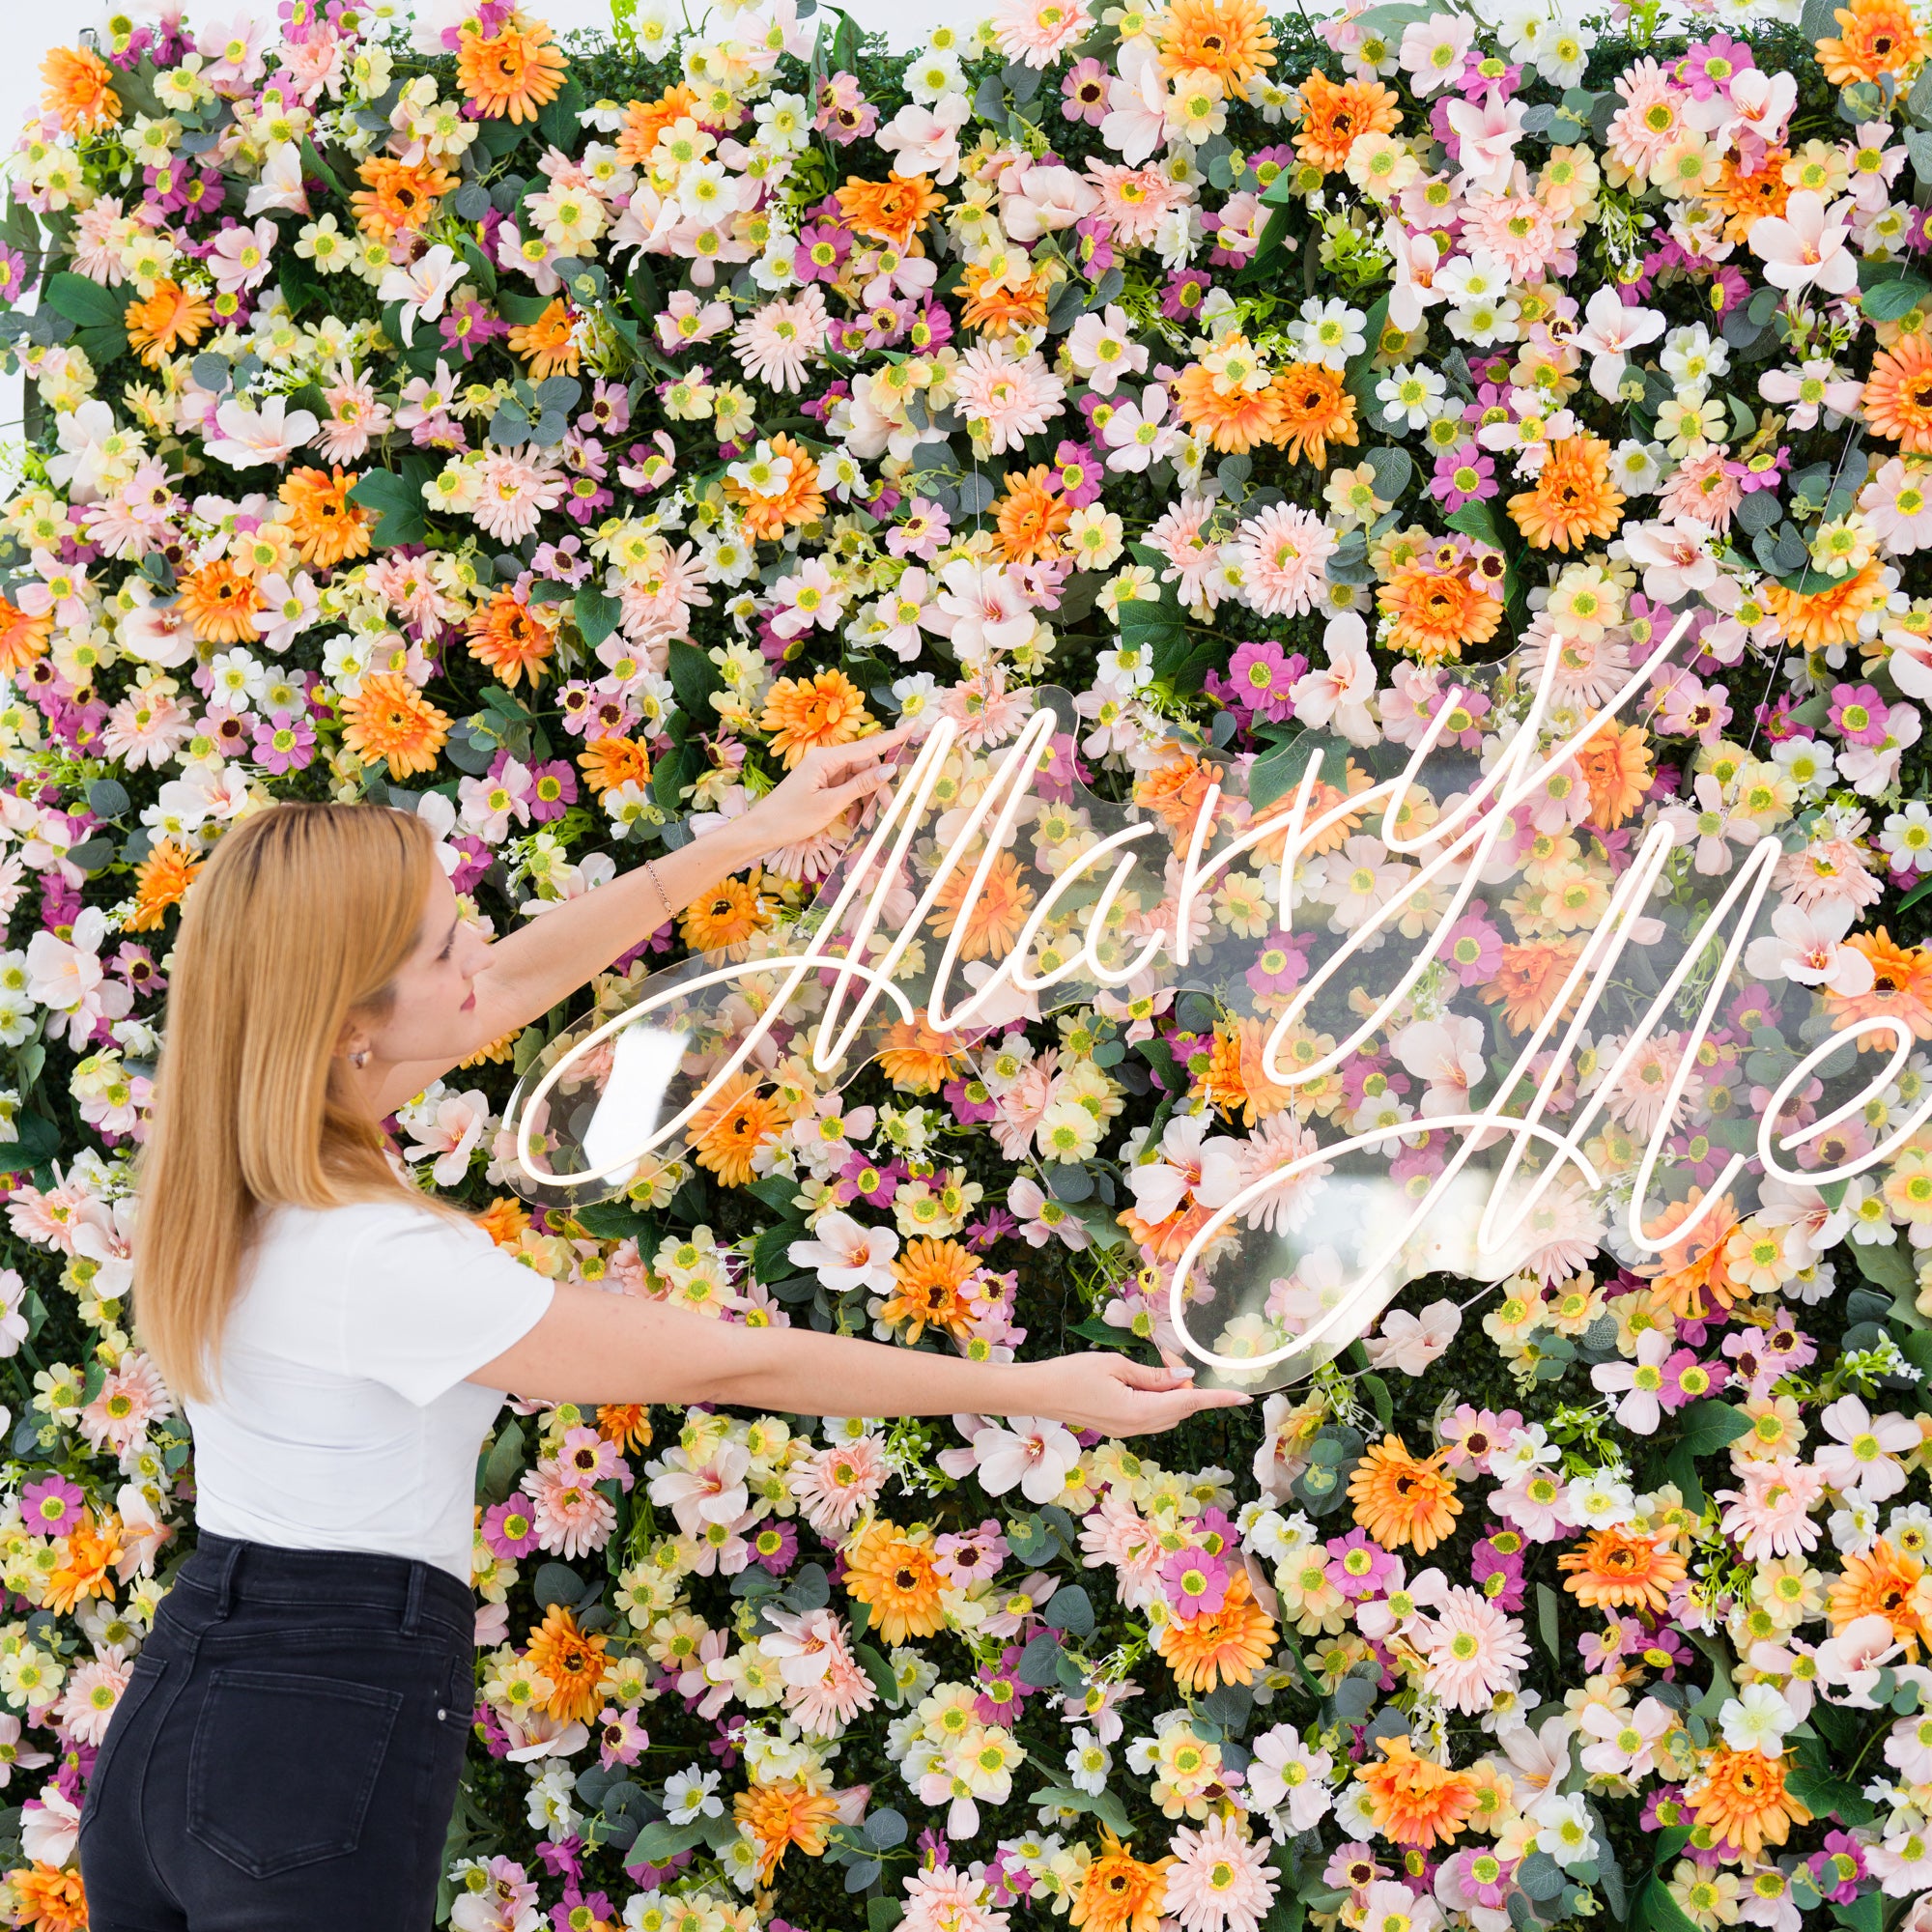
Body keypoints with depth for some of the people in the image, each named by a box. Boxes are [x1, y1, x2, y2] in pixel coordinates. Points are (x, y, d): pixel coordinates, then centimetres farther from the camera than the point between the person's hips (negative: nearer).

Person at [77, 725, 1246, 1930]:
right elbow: (734, 1366, -19)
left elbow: (516, 980, 13)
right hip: (330, 1750, -8)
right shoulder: (376, 1261, -24)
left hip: (178, 1710, 8)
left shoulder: (233, 1159, 0)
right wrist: (1037, 1390, -10)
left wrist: (746, 838, 20)